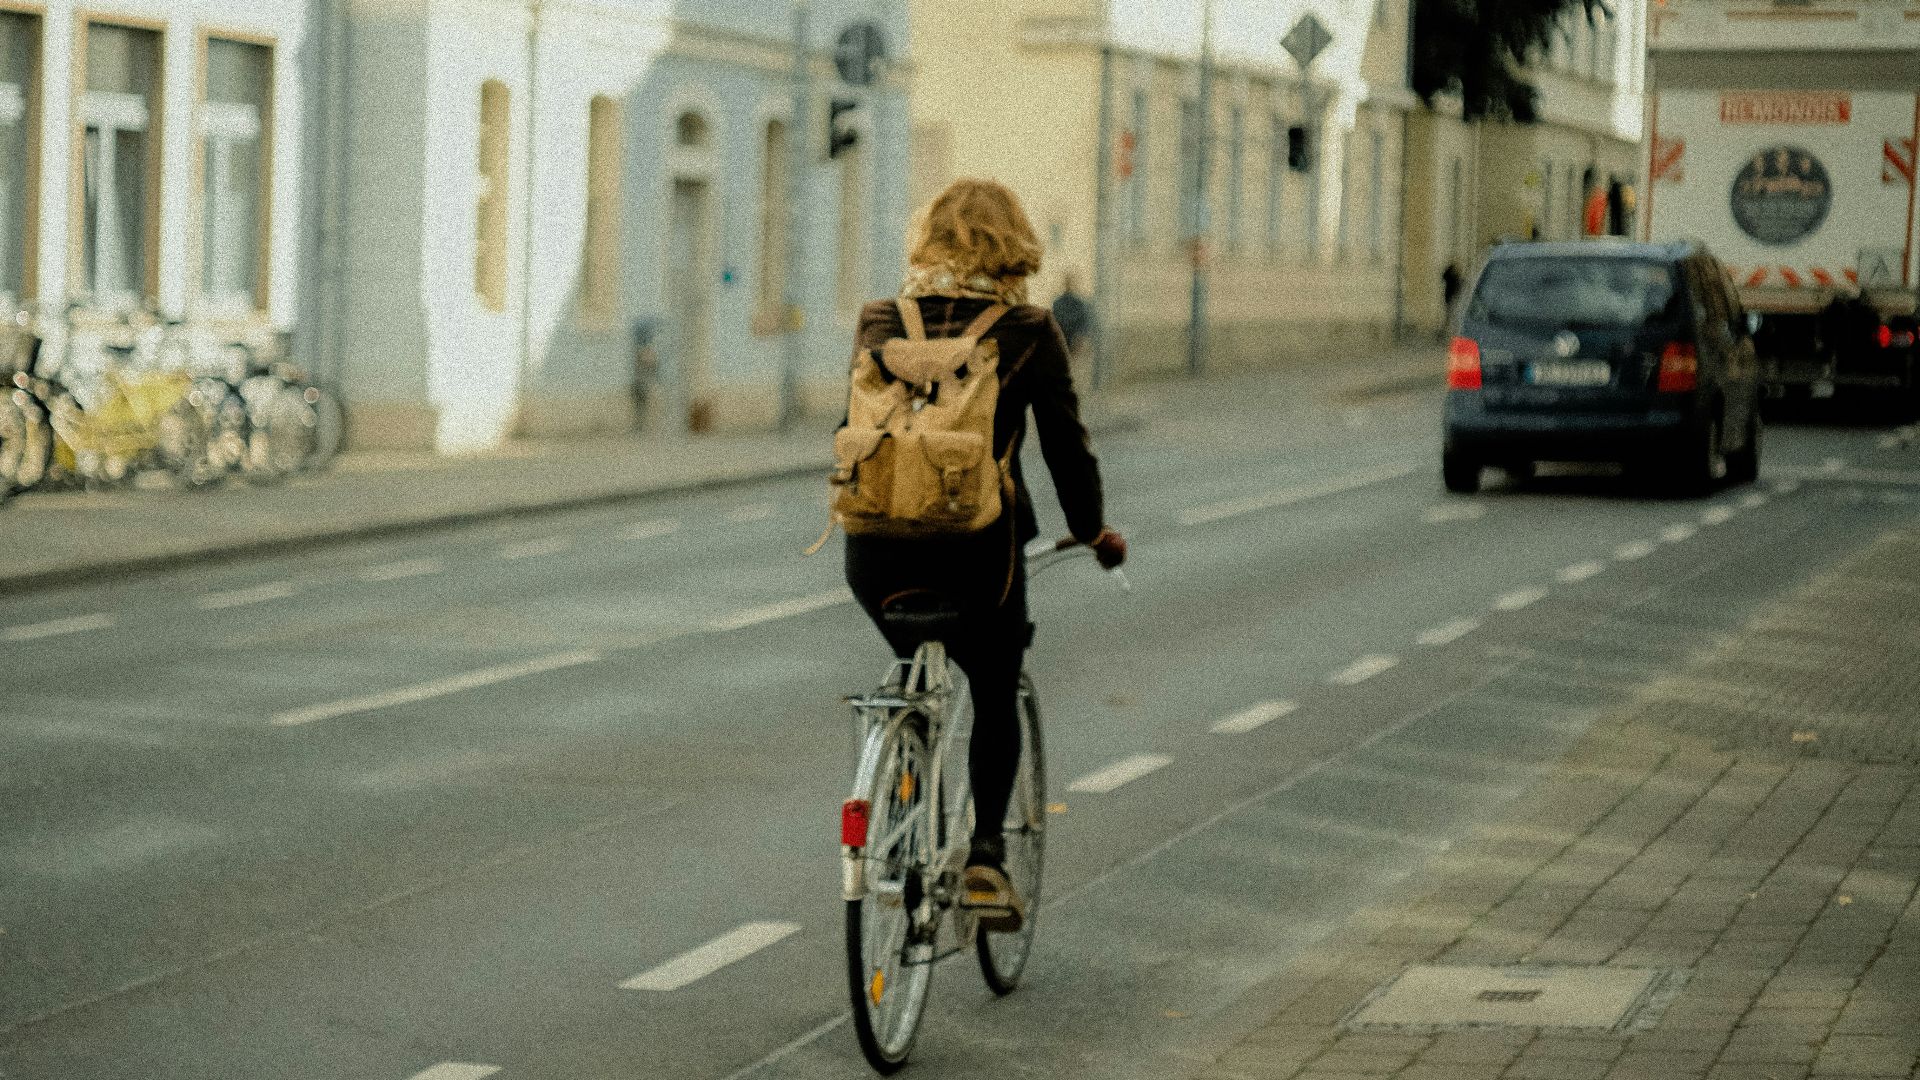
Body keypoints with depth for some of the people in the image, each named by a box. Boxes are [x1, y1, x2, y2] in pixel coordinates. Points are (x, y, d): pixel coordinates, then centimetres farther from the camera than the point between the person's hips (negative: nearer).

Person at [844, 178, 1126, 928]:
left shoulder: (882, 324, 7)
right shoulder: (1028, 333, -1)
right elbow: (1066, 443, 3)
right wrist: (1093, 530, 17)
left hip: (879, 550, 2)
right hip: (977, 548, -2)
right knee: (995, 695, 19)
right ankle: (985, 850, 3)